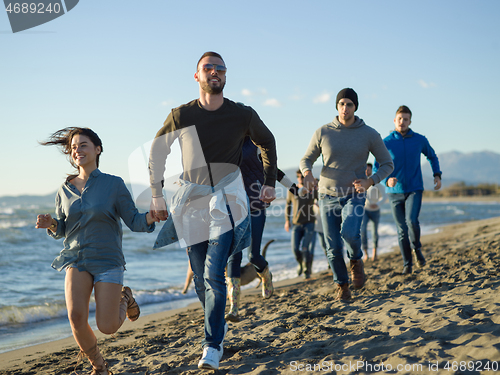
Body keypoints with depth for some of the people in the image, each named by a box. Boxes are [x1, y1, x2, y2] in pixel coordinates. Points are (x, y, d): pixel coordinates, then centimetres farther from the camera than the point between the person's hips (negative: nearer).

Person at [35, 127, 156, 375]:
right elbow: (61, 229, 14)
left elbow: (134, 221, -4)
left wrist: (152, 216, -26)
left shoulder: (114, 184, -5)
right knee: (76, 318, -19)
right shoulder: (65, 190, 4)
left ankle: (124, 298, 29)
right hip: (77, 260, 2)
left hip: (108, 262, -2)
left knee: (107, 327, -7)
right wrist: (50, 224, -10)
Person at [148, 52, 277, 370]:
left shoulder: (243, 115, -1)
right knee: (201, 281, 7)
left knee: (214, 277, -12)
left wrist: (270, 182, 15)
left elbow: (267, 143, 18)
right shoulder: (181, 116, -2)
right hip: (192, 204, 2)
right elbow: (157, 152, 11)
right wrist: (157, 196, 8)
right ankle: (219, 326, 32)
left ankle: (213, 345, -1)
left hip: (227, 204, -2)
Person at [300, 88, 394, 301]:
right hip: (328, 197, 2)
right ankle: (342, 285, 24)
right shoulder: (323, 133, -1)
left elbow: (387, 164, 4)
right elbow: (306, 160, 8)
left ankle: (356, 260, 6)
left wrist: (370, 182, -14)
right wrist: (307, 174, -17)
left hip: (354, 196, -1)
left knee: (349, 234, -28)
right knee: (334, 248, 0)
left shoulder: (369, 135, -3)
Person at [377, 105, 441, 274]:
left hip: (414, 190, 0)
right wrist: (387, 180, -27)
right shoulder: (386, 143, -5)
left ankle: (416, 247, 6)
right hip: (395, 191, 0)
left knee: (411, 220, -22)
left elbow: (432, 156, 19)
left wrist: (437, 175, 6)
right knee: (402, 229, 3)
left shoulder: (420, 140, -1)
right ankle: (407, 263, 18)